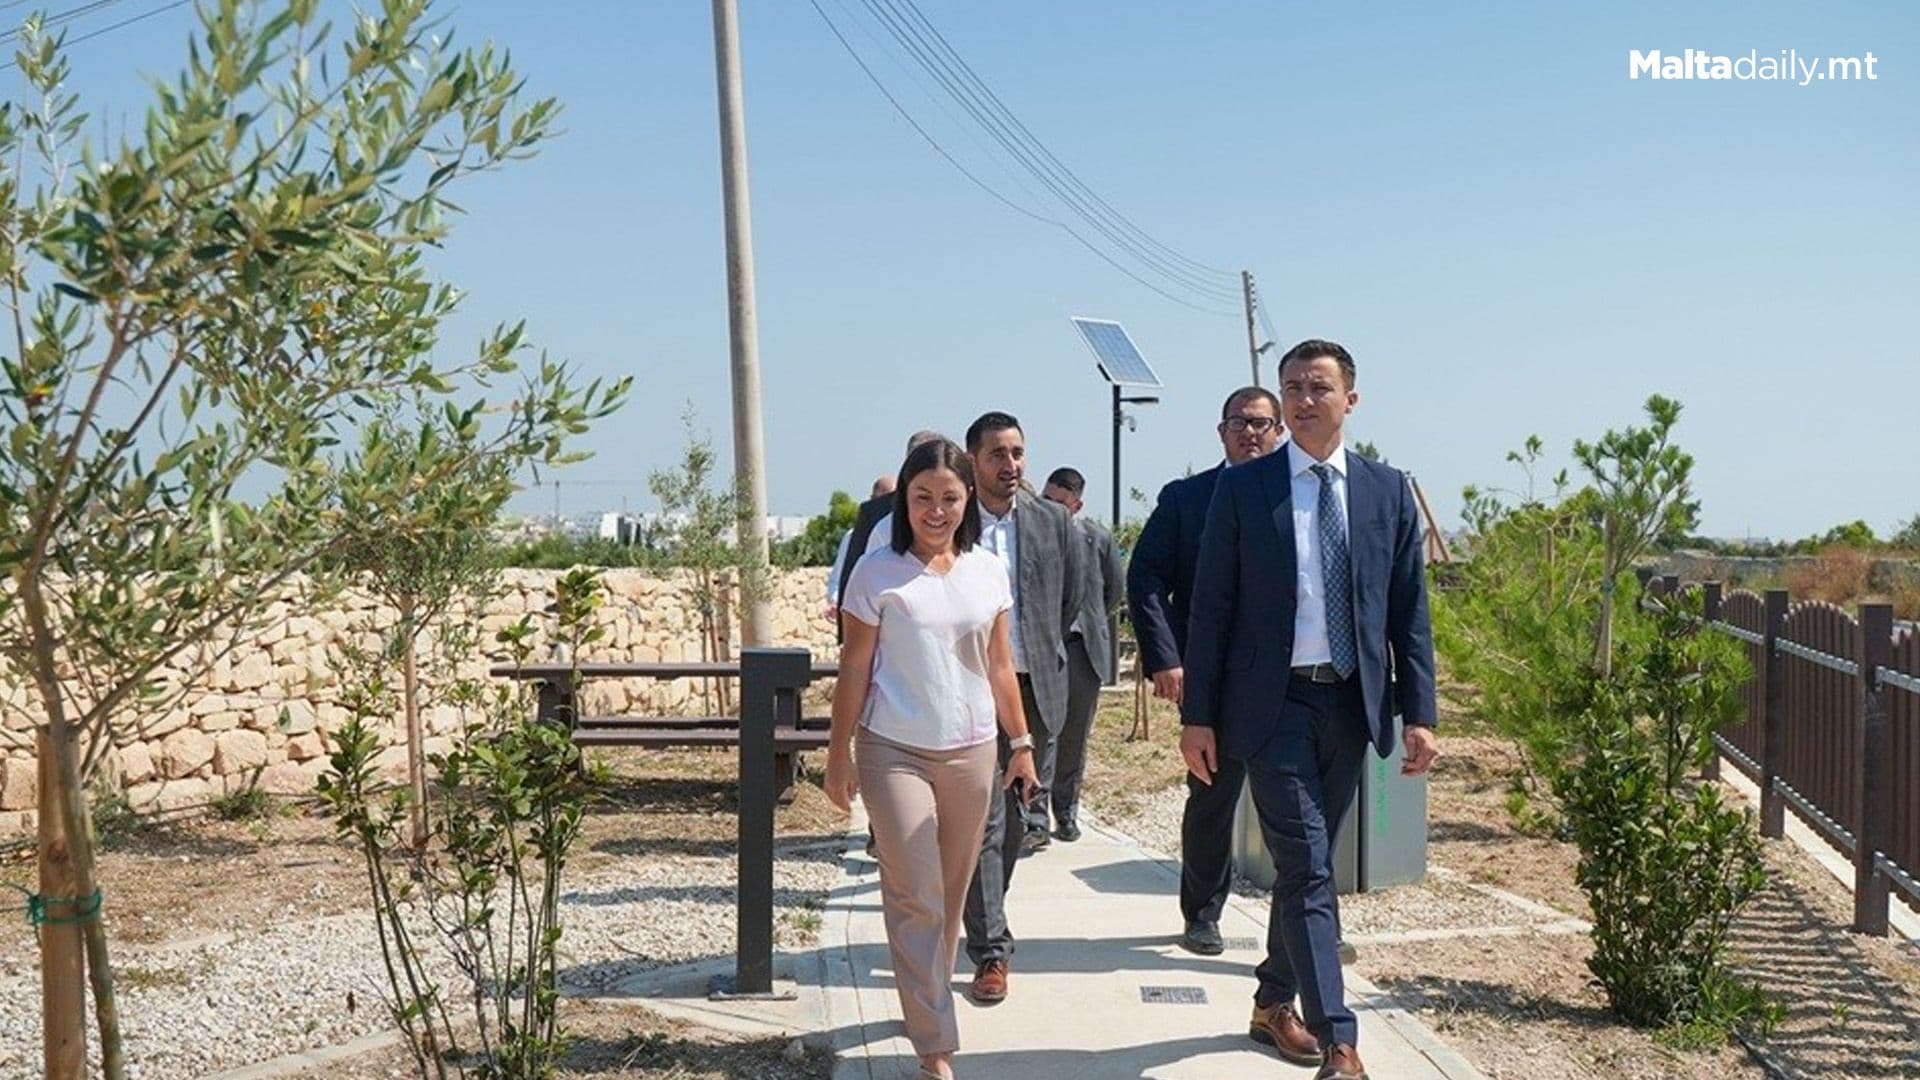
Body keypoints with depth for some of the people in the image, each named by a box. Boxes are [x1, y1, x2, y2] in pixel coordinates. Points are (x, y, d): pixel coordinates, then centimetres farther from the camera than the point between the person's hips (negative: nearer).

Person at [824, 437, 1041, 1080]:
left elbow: (1000, 667, 12)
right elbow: (854, 669, -1)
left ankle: (927, 995, 29)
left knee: (952, 895, 10)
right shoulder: (878, 574, -4)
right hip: (895, 753, -3)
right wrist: (839, 755, -2)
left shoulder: (989, 573, 6)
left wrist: (1021, 743, 11)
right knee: (916, 897, -4)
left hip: (972, 750, 4)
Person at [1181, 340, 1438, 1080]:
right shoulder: (1242, 489, -2)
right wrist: (1198, 715, -5)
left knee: (1305, 862, 15)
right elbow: (1210, 605, -2)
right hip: (1274, 704, -3)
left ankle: (1275, 1002, 32)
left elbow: (1410, 610, 6)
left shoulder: (1388, 491, 6)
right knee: (1308, 869, -7)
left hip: (1351, 704, 3)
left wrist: (1418, 713, 0)